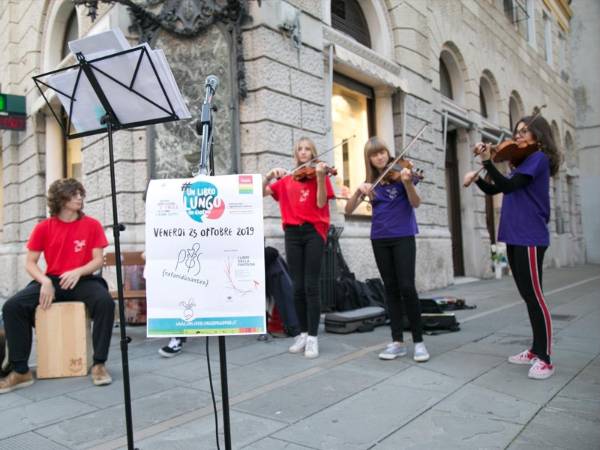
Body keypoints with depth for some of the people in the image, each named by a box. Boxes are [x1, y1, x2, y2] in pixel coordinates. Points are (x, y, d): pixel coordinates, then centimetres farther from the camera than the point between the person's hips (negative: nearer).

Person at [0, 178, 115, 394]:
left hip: (82, 280, -2)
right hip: (51, 281, 2)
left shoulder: (92, 225, -1)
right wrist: (45, 281, -17)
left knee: (105, 302, -33)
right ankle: (21, 371, -11)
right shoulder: (43, 227, 2)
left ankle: (99, 365, -21)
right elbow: (30, 263, 2)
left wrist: (78, 272, -23)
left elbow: (98, 259, -3)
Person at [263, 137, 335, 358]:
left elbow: (321, 203, -6)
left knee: (311, 286, -7)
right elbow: (261, 192, 10)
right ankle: (303, 333, 16)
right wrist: (270, 175, -6)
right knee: (297, 286, 4)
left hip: (314, 232, -3)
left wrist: (320, 177, -17)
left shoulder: (319, 175, 6)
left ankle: (313, 337, -1)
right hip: (292, 233, 3)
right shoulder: (286, 180, 15)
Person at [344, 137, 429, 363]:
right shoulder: (370, 181, 9)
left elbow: (416, 203, -12)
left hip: (403, 237, -3)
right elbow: (348, 210, 1)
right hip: (380, 239, 4)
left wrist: (407, 183, -30)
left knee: (407, 287, -11)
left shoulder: (400, 172, -1)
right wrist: (359, 192, -17)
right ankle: (397, 341, 9)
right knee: (391, 288, 5)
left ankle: (419, 341, 0)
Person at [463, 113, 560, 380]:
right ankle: (536, 350, 22)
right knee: (527, 295, 13)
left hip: (530, 237, -9)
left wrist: (487, 161, -22)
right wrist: (476, 179, 2)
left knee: (534, 295, -8)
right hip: (515, 237, 9)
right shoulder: (523, 163, 20)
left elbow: (507, 186, -18)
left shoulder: (538, 157, -6)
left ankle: (544, 359, -2)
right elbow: (493, 190, 18)